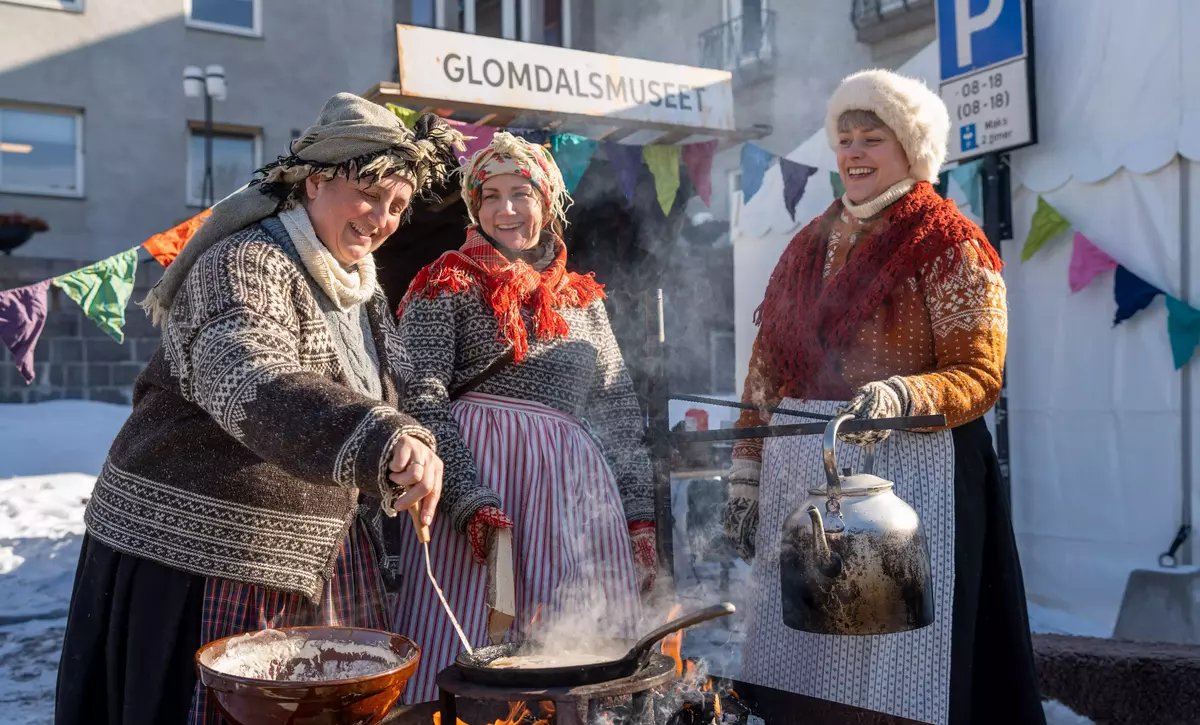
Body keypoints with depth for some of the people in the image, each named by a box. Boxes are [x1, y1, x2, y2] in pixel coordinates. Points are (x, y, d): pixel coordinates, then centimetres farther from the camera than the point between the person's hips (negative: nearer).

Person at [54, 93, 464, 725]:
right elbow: (246, 382, -38)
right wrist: (381, 439, -51)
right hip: (201, 550, -8)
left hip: (308, 556, 8)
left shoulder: (361, 287, 9)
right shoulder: (245, 264, -18)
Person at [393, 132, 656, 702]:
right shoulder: (448, 286, 6)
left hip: (575, 485, 4)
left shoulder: (584, 299, 19)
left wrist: (639, 517, 10)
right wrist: (469, 498, -18)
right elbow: (421, 397, -5)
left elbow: (621, 410, 18)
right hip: (475, 471, -4)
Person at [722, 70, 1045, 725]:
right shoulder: (809, 245, 16)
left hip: (907, 469, -5)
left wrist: (899, 395, -28)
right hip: (796, 479, 6)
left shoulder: (948, 245, -1)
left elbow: (980, 374, -9)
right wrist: (745, 480, 10)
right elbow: (766, 369, 15)